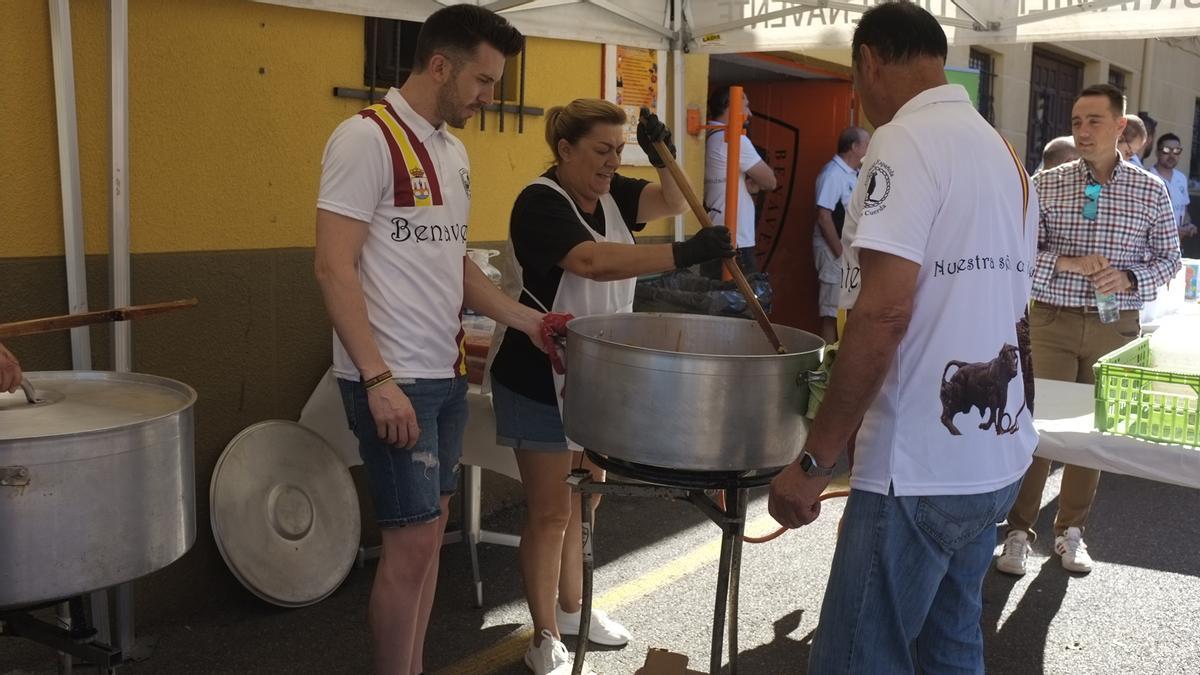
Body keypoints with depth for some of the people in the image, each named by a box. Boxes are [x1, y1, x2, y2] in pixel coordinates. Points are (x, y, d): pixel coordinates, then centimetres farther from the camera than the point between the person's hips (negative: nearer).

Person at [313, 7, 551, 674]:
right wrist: (378, 379, -22)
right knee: (413, 542, -3)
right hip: (393, 379, -8)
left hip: (447, 373, 8)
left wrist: (528, 320, 9)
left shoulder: (453, 150, 13)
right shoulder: (367, 137, -12)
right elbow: (334, 268, -17)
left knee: (430, 532, 14)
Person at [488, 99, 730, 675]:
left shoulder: (608, 193, 4)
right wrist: (688, 253, -44)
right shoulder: (540, 203, -21)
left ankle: (571, 608, 36)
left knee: (585, 501, 18)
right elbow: (595, 261, -37)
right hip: (542, 382, -8)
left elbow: (672, 202, -3)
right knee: (551, 512, 2)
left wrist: (662, 155, -22)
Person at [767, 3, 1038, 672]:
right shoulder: (1006, 155, 13)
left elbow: (884, 313, -23)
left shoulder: (906, 141, -13)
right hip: (999, 456, 9)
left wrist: (813, 461, -18)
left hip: (923, 468, -9)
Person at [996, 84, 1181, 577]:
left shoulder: (1150, 191, 2)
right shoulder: (1045, 184, -2)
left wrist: (1131, 279, -12)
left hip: (1115, 326, 2)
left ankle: (1071, 530, 25)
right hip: (1051, 320, -2)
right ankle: (1019, 531, 12)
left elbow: (1169, 257, 8)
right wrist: (1068, 263, -20)